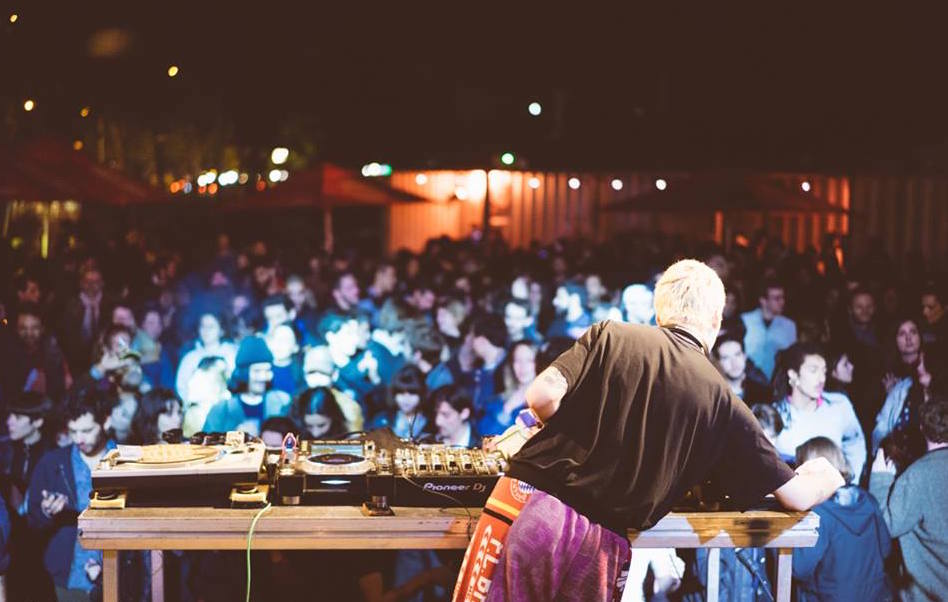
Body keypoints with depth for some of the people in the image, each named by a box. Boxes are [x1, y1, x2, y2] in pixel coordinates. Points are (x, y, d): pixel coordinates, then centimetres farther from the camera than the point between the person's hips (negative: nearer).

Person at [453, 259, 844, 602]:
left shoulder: (611, 335, 6)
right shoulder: (722, 401, 9)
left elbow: (542, 395, -8)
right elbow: (795, 496, 13)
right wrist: (822, 478, 36)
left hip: (525, 507, -1)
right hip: (600, 547, 1)